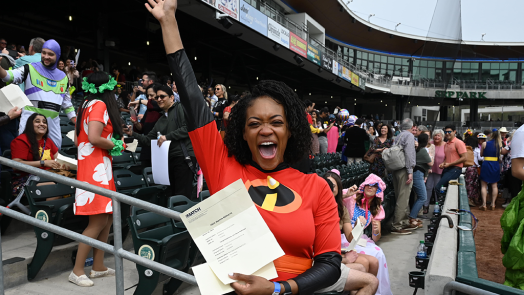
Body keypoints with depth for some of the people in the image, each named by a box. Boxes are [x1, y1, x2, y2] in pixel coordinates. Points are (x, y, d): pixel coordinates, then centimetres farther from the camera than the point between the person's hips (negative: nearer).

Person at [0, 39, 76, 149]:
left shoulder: (63, 77, 15)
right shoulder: (30, 69, 3)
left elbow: (67, 102, 20)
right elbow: (10, 76, -12)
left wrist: (76, 121, 13)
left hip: (53, 119, 4)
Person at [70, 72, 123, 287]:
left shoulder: (86, 105, 17)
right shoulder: (99, 105, -10)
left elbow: (78, 139, 18)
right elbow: (94, 138, -22)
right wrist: (115, 146, -6)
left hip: (96, 166, 9)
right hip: (96, 168, -9)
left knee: (107, 217, 11)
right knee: (99, 220, -7)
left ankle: (98, 267, 18)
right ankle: (77, 271, 2)